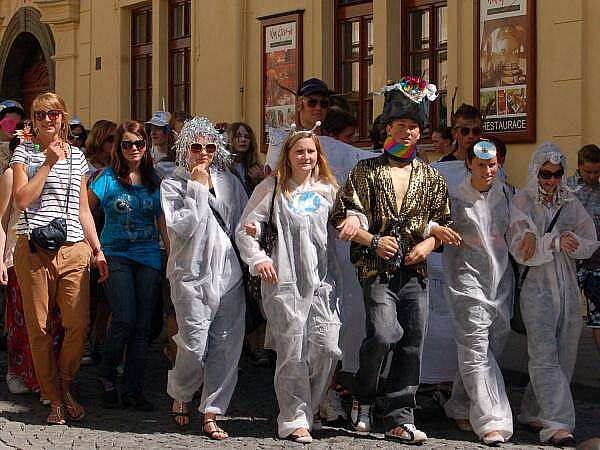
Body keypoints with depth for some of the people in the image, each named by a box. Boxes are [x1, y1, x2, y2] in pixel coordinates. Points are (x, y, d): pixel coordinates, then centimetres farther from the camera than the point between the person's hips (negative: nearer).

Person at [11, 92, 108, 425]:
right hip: (34, 250, -3)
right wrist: (49, 163, -9)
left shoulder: (76, 156, 16)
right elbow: (22, 199, -8)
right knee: (39, 328, 0)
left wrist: (97, 250, 15)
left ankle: (65, 388, 18)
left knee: (78, 325, -4)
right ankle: (54, 399, 12)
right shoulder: (24, 153, 6)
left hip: (73, 250, 3)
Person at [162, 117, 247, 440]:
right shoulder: (173, 185, 2)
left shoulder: (228, 181, 13)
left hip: (228, 273, 4)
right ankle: (180, 395, 20)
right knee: (195, 346, -9)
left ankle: (211, 413, 8)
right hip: (192, 273, -4)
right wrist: (197, 188, -9)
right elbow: (182, 227, -11)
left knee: (227, 346, -1)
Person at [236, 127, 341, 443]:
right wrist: (257, 259, -8)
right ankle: (294, 420, 8)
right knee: (292, 351, -3)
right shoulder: (272, 188, 6)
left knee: (327, 347, -6)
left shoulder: (328, 189, 15)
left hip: (323, 279, 3)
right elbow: (245, 228, 4)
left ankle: (309, 407, 17)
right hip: (284, 280, -3)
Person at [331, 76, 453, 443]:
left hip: (415, 270, 4)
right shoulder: (366, 171, 4)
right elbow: (344, 217, 0)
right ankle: (364, 398, 6)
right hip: (377, 267, -4)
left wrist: (429, 243, -2)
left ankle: (400, 419, 7)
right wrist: (373, 241, -12)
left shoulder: (431, 178, 13)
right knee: (383, 334, -19)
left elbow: (444, 222, 17)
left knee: (412, 343, 0)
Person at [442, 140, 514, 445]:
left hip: (502, 280, 5)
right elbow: (449, 246, 3)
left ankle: (461, 409, 26)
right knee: (476, 352, -10)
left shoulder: (505, 192, 7)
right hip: (470, 280, -5)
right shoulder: (458, 198, -3)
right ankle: (491, 421, -13)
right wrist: (452, 289, 2)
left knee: (491, 348, 9)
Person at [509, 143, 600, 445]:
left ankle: (533, 413, 20)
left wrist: (555, 239, -14)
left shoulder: (570, 203, 9)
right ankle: (556, 423, -16)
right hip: (537, 288, -5)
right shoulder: (522, 202, -2)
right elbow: (519, 249, -11)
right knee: (545, 355, -11)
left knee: (564, 356, 7)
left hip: (568, 288, 5)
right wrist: (555, 242, -21)